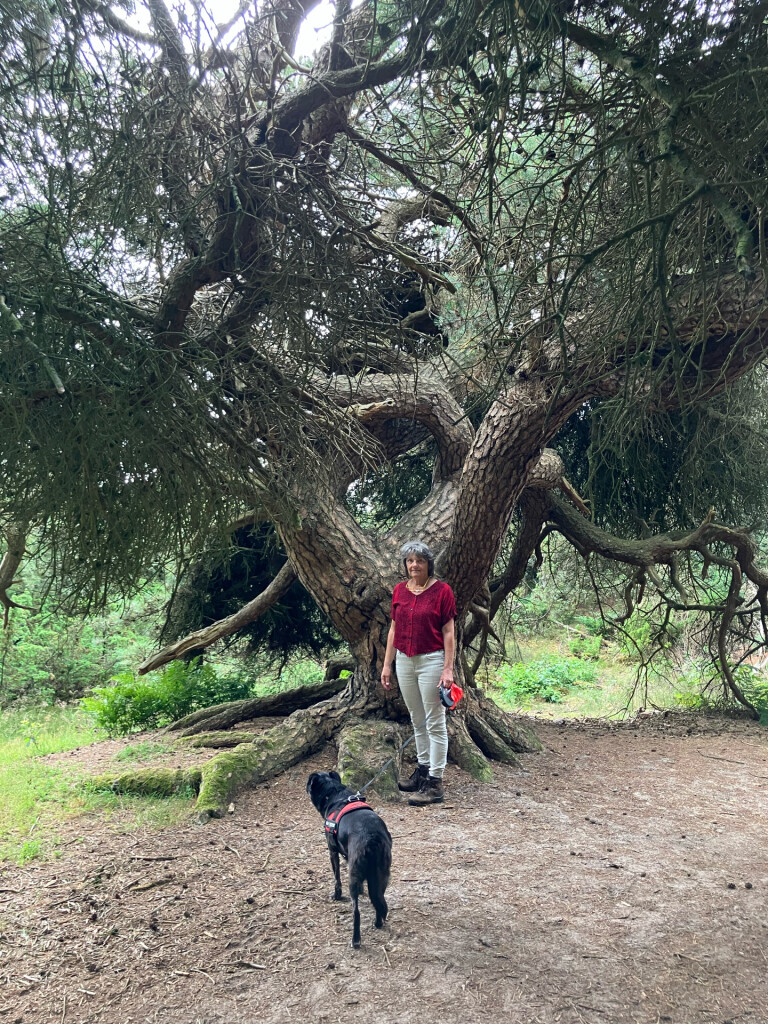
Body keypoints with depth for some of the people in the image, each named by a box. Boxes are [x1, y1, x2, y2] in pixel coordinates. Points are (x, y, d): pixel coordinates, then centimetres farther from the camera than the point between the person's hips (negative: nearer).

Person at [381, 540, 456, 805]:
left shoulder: (442, 590, -8)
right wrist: (387, 664, 9)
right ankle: (423, 769, 28)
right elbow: (394, 629, 11)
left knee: (435, 722, -1)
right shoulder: (399, 590, 6)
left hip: (431, 659, -6)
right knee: (417, 720, 16)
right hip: (404, 660, 6)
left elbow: (449, 632, -9)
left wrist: (448, 669, -14)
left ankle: (435, 783, 3)